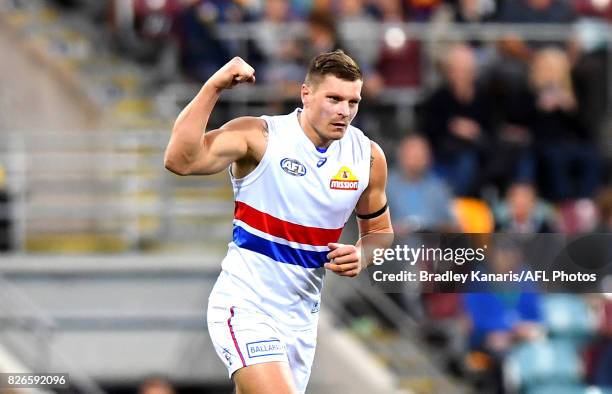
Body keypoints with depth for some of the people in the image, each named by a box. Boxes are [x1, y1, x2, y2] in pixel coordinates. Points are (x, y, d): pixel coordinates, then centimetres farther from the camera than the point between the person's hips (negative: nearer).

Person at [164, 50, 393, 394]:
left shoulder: (368, 156, 2)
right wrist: (213, 87, -29)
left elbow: (380, 230, 18)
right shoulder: (260, 137, -13)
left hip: (301, 319, 6)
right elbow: (180, 160, -28)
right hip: (245, 308, -6)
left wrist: (361, 257, -5)